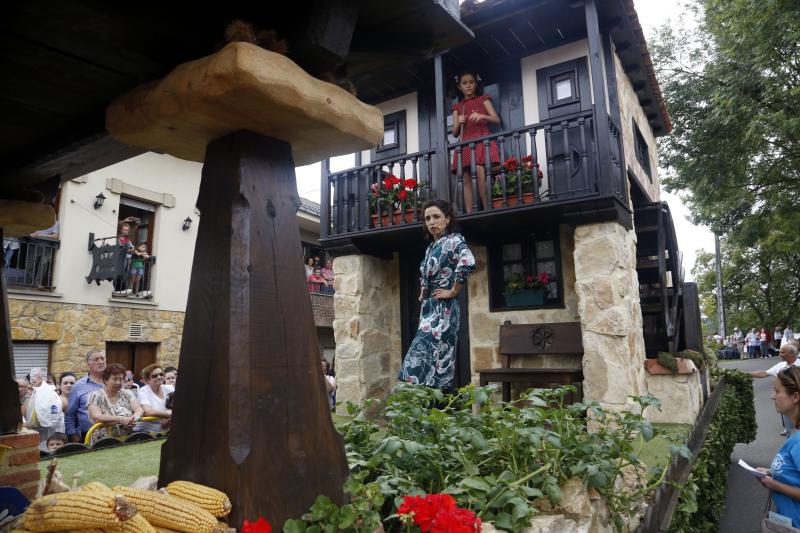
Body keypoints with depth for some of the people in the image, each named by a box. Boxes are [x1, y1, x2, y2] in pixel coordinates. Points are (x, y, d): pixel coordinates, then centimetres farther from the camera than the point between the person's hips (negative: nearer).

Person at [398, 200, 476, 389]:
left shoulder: (453, 240, -5)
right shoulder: (431, 247, 18)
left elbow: (467, 262, -26)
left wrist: (453, 292, -18)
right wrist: (422, 293, 14)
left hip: (443, 309, -8)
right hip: (429, 309, 8)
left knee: (424, 356, -15)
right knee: (438, 361, 7)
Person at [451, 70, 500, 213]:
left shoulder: (483, 99, 16)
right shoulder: (457, 107, 22)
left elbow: (497, 120, 6)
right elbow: (455, 133, 17)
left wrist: (483, 116, -12)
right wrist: (458, 123, -5)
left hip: (481, 140, -3)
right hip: (465, 144, 3)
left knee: (480, 173, -25)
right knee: (466, 179, -10)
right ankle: (469, 215, -15)